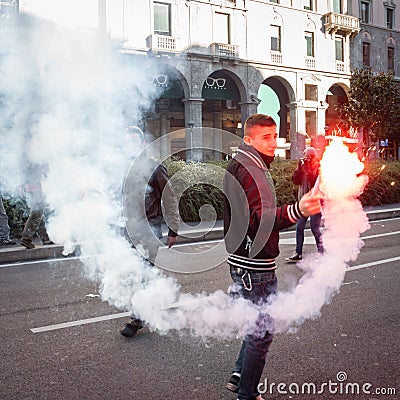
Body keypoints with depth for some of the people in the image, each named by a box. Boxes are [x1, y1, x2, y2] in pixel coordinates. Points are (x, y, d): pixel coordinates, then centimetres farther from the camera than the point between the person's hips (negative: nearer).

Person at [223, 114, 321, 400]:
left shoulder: (244, 166, 16)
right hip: (253, 265, -11)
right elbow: (260, 218, -33)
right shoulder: (248, 169, -18)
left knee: (261, 323, 21)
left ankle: (239, 376, 32)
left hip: (255, 262, 11)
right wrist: (297, 211, -48)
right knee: (262, 330, 0)